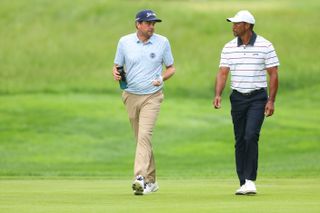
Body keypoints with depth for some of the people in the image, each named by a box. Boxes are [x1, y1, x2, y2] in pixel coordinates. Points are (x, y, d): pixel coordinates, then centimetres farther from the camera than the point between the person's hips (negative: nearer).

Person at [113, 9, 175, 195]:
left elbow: (171, 68, 6)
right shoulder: (124, 42, 1)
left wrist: (162, 78, -15)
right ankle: (151, 180, 19)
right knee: (141, 139, 9)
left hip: (152, 97, -3)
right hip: (131, 96, 3)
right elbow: (117, 66, 10)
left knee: (144, 136, -19)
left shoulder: (162, 42, -2)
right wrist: (116, 74, -14)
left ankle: (141, 178, -28)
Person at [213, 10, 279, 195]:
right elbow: (223, 73, 3)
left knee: (251, 136, -18)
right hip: (238, 97, 4)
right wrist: (218, 94, -13)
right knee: (240, 140, 4)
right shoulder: (229, 48, 6)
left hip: (258, 98, -4)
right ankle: (243, 183, 10)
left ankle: (250, 180, -16)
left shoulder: (265, 46, -4)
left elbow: (273, 74, -3)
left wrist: (271, 101, -9)